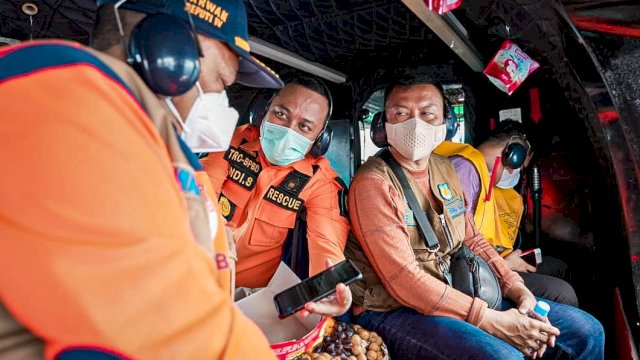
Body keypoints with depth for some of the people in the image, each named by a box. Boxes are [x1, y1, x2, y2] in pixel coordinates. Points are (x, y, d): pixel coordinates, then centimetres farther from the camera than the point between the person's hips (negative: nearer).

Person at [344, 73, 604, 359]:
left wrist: (518, 290, 0)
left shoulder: (445, 169, 9)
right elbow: (404, 281, -22)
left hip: (457, 295, 8)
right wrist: (491, 320, -22)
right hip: (392, 311, -7)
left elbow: (471, 239, 14)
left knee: (586, 331, 8)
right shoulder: (373, 183, -17)